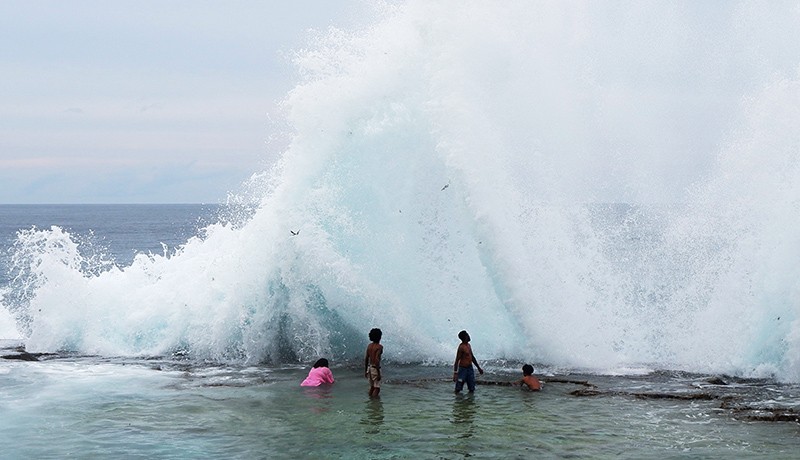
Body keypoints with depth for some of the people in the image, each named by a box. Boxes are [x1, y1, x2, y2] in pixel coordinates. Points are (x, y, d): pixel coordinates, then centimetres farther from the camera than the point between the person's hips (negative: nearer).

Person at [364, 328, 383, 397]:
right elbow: (377, 360, -21)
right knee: (377, 388, -1)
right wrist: (378, 373, -19)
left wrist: (365, 370, 18)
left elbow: (366, 358, 10)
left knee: (372, 387, 18)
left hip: (369, 368, 7)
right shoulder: (379, 347, -14)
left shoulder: (369, 346, 7)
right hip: (375, 368, -7)